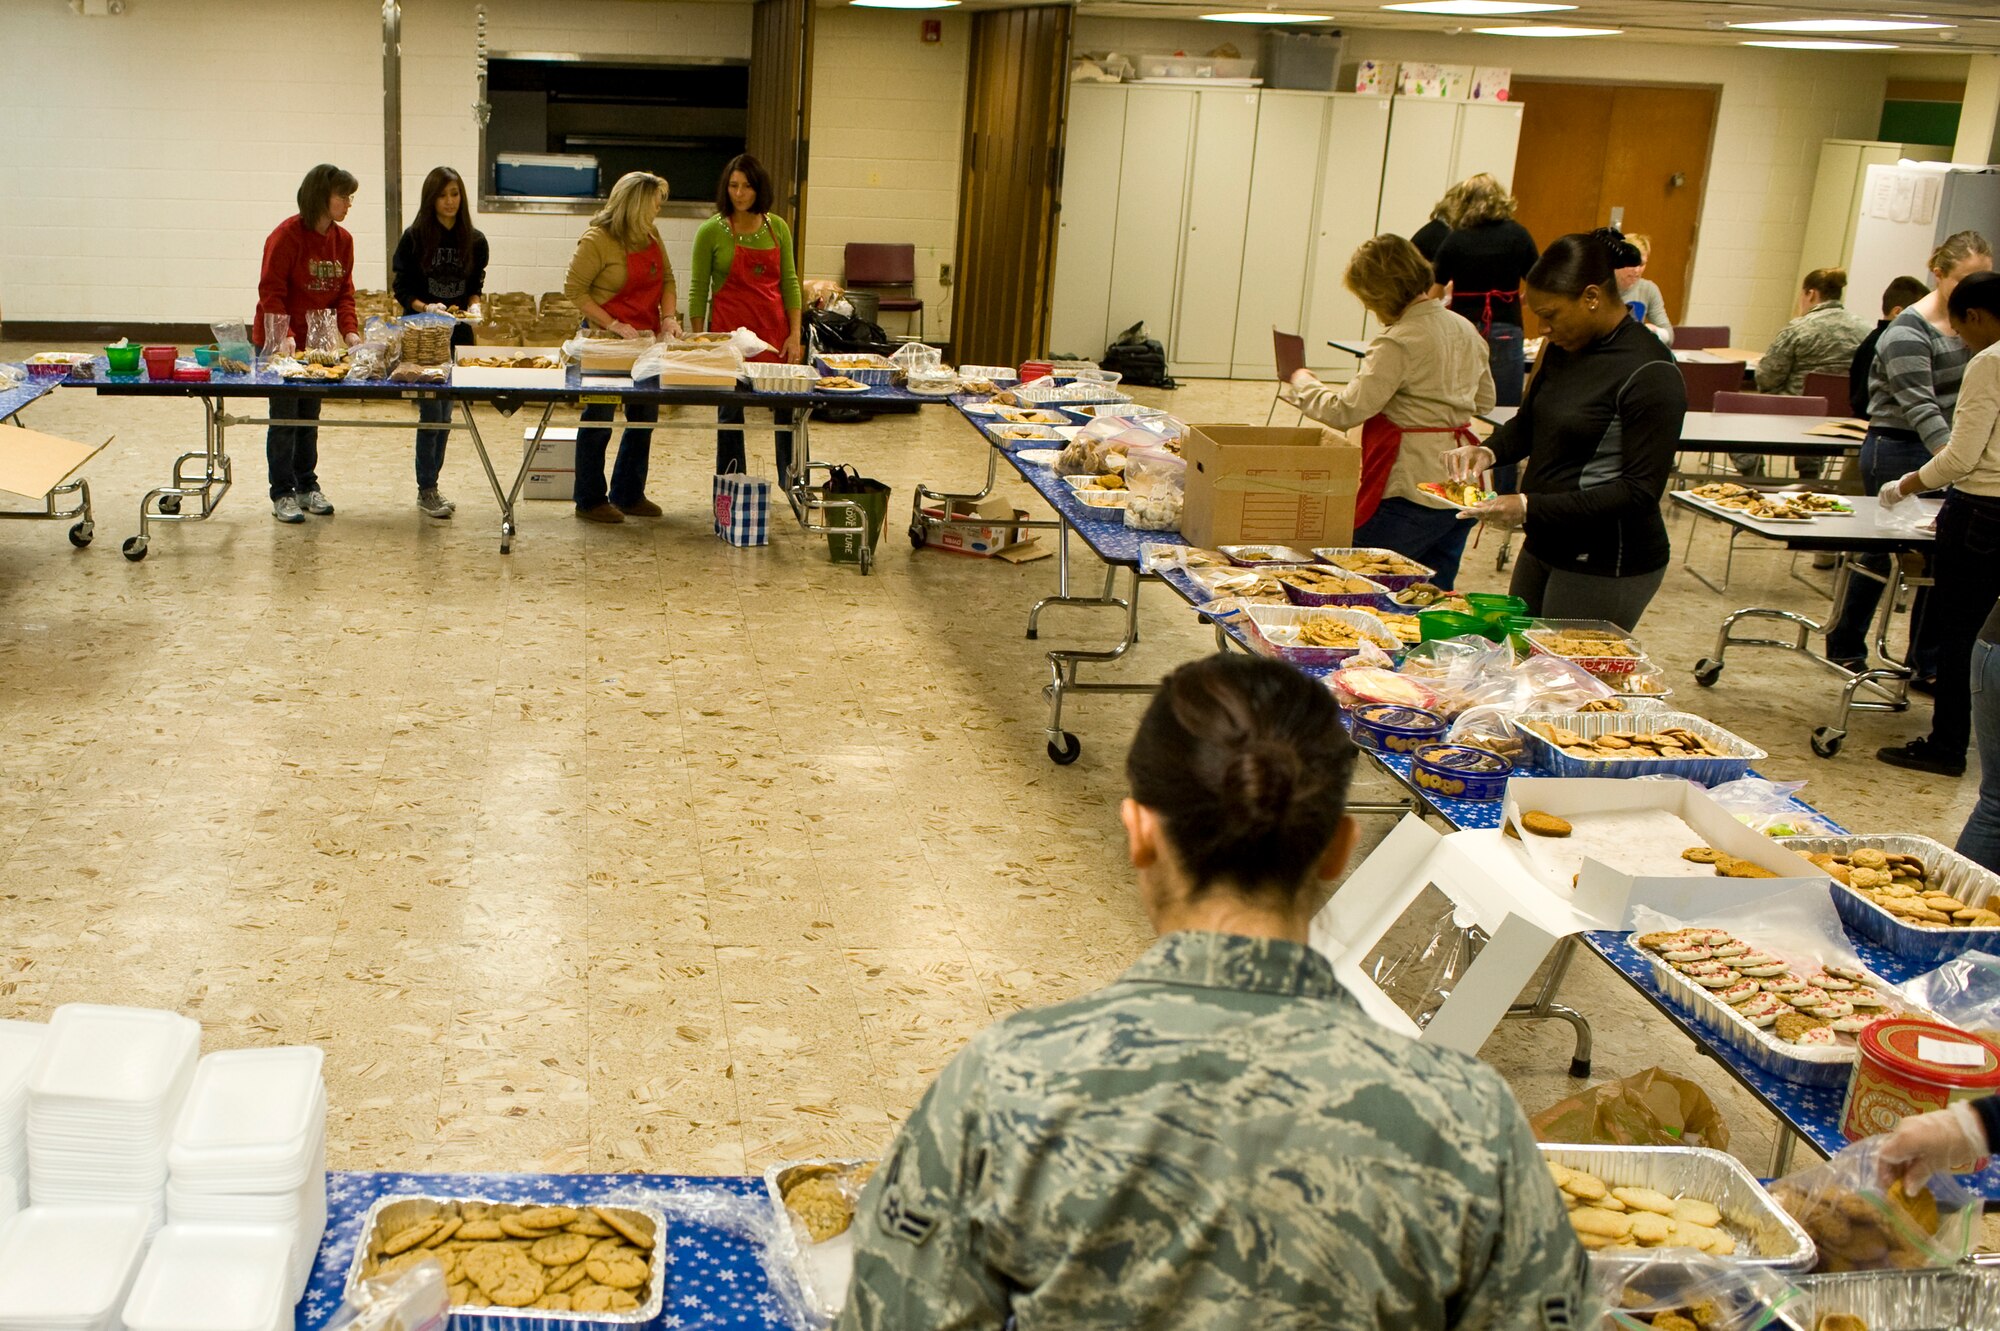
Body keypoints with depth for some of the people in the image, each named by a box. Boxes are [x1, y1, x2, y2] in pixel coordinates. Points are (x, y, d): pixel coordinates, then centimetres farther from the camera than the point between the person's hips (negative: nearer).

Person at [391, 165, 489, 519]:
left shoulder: (474, 240, 5)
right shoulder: (414, 237, -5)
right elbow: (401, 288, -2)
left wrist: (472, 306, -7)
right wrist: (426, 307, -19)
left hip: (457, 334, 4)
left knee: (445, 413, 9)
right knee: (431, 412, -8)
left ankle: (430, 484, 20)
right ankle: (426, 490, 1)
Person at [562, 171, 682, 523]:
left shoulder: (651, 236, 4)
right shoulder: (597, 240, -16)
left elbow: (666, 279, 13)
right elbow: (575, 289, -15)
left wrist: (669, 317, -4)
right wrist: (614, 326, -19)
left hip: (647, 341, 8)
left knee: (644, 418, 13)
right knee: (599, 419, 3)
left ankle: (629, 495, 26)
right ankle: (590, 501, 13)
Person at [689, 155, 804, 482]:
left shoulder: (777, 228, 6)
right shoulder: (711, 231, -2)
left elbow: (789, 282, 8)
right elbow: (698, 289, 0)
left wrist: (794, 335, 1)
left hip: (774, 326, 2)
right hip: (729, 329, -2)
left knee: (788, 408, 0)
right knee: (730, 411, 5)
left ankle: (792, 482, 14)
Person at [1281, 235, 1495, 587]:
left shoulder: (1399, 343, -17)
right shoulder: (1465, 330, 10)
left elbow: (1346, 411, -19)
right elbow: (1484, 401, 21)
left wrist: (1303, 383, -3)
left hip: (1412, 494, -9)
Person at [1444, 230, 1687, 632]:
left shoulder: (1650, 375, -18)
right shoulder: (1564, 348, 6)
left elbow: (1641, 491, -21)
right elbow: (1528, 422, 21)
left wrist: (1533, 508, -26)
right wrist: (1489, 452, -2)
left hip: (1606, 567, -8)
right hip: (1543, 549, 8)